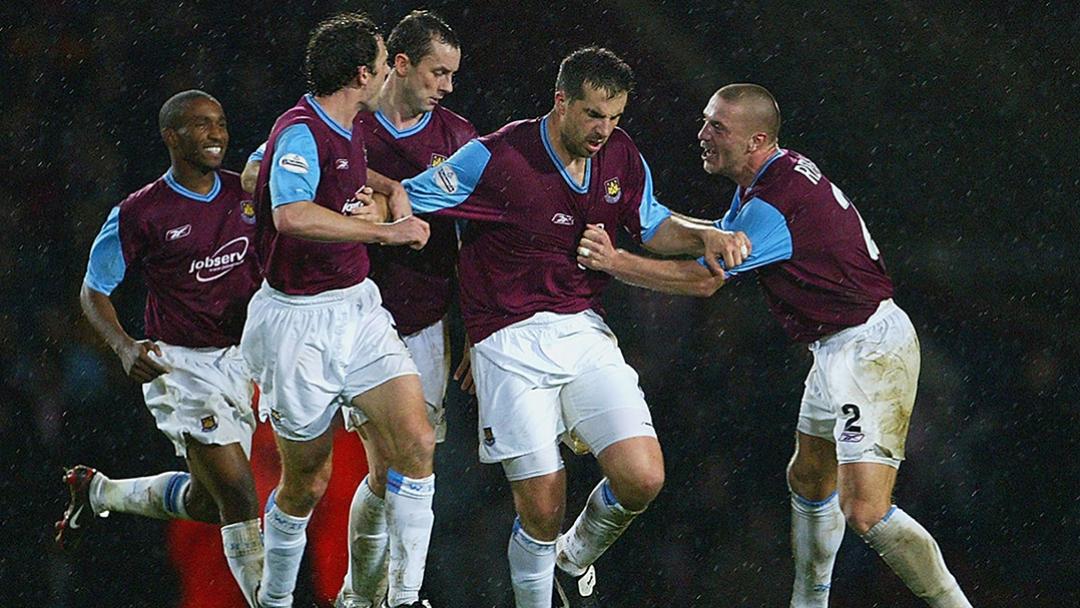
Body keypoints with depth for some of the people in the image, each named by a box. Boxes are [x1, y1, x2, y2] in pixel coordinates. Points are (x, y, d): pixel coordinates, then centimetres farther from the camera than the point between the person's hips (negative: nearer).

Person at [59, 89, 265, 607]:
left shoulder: (246, 193, 2)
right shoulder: (139, 214, -11)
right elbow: (93, 292, -1)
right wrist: (125, 347, -18)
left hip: (240, 361, 6)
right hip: (180, 366, -6)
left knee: (207, 502, 16)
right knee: (238, 493, -16)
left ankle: (96, 492, 40)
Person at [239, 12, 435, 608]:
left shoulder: (347, 131, 10)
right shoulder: (301, 131, -18)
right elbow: (292, 216, -36)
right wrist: (385, 230, -33)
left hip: (357, 307, 8)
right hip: (300, 323, -8)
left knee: (415, 442, -10)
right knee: (307, 480, 4)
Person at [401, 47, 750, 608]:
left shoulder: (620, 155, 3)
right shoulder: (496, 157, -13)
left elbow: (653, 226, 17)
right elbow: (406, 200, -4)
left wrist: (704, 237, 1)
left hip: (584, 332, 5)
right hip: (510, 345, -4)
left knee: (642, 477, -12)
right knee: (541, 509, -8)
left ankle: (575, 558, 20)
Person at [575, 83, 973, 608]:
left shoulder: (773, 203, -21)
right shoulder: (783, 172, 10)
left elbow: (704, 280, -15)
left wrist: (615, 262, -11)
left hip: (869, 349, -11)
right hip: (840, 348, 11)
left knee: (865, 511, -19)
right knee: (808, 479, 23)